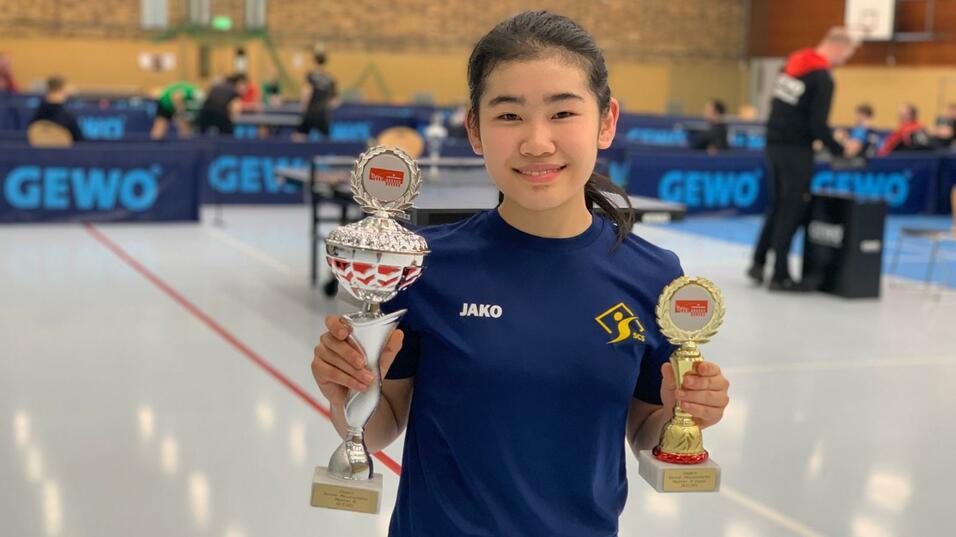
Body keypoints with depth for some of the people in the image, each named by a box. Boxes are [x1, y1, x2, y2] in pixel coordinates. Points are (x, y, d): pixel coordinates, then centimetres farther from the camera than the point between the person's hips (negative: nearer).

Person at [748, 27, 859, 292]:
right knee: (792, 210, 1)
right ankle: (780, 276, 6)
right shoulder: (822, 78, -14)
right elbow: (818, 125, -18)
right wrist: (840, 150, -6)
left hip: (774, 143, 8)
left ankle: (758, 263, 22)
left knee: (777, 206, 18)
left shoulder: (792, 63, 10)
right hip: (796, 150, -7)